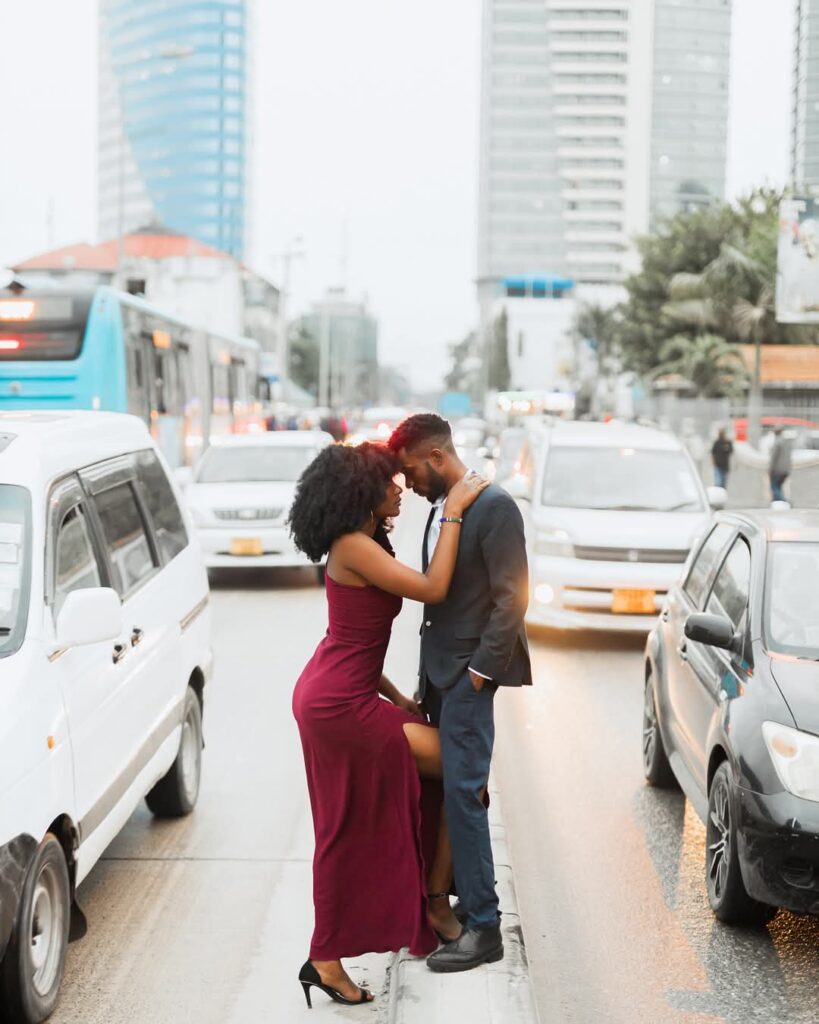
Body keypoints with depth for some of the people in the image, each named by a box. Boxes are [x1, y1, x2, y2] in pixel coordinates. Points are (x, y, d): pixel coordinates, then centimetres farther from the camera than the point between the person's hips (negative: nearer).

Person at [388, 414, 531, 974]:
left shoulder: (494, 506, -14)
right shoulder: (440, 508, 12)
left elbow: (512, 598, -17)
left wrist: (479, 670, -16)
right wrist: (426, 676, 13)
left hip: (468, 674, -8)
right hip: (438, 671, 8)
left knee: (463, 792, -7)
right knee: (436, 788, 11)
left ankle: (484, 927, -1)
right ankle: (439, 903, 22)